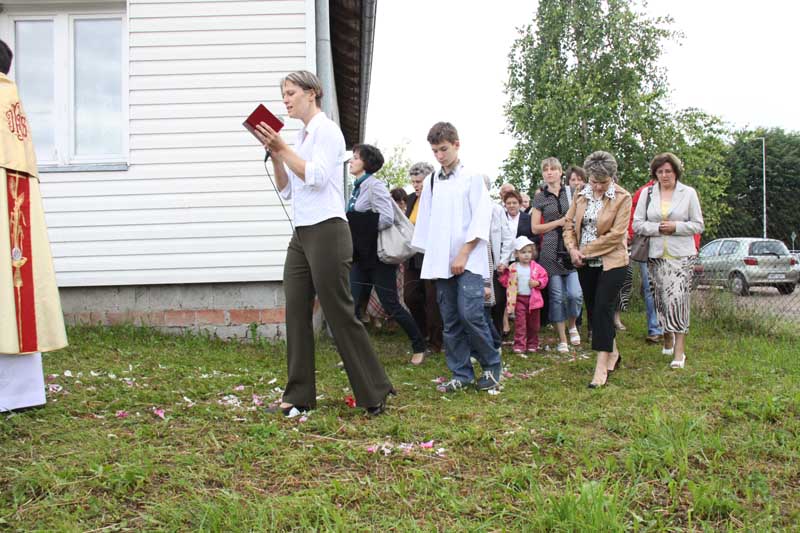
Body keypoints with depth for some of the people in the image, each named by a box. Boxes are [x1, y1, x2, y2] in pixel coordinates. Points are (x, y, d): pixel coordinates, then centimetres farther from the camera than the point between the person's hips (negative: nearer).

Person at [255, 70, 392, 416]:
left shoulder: (326, 129, -4)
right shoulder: (301, 136, 20)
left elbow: (316, 176, -17)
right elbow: (287, 190, 17)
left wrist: (283, 149, -12)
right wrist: (275, 154, 5)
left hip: (326, 232, -9)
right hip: (301, 234, 9)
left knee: (340, 315, -6)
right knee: (296, 314, 4)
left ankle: (375, 393, 4)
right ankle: (299, 396, 9)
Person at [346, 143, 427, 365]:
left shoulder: (375, 185, -13)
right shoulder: (357, 187, 12)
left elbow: (387, 218, -24)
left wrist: (366, 230, -12)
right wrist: (355, 231, 4)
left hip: (378, 256, -8)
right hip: (361, 256, 8)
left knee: (391, 306, 0)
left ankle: (419, 346, 18)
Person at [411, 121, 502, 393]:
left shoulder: (472, 177, 1)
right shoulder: (431, 183, 14)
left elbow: (481, 218, -6)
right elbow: (425, 221, 16)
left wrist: (463, 254, -12)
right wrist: (430, 255, 9)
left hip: (469, 260, -4)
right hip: (441, 262, 5)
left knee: (470, 314, -13)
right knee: (451, 320, 4)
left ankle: (491, 366, 5)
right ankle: (461, 373, 12)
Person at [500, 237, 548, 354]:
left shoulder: (537, 267, 1)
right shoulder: (513, 268, -2)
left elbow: (544, 278, 6)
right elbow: (506, 281, 4)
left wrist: (537, 283, -13)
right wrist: (502, 274, -13)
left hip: (533, 299, 2)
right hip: (519, 299, -1)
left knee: (533, 323, 11)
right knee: (519, 323, -4)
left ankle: (532, 344, 23)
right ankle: (519, 345, -2)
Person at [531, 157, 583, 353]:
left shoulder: (571, 192, 9)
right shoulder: (540, 197, 6)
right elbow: (535, 228, 3)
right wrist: (559, 222, -7)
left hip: (571, 248, 1)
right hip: (551, 250, -1)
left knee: (575, 293, -10)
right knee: (556, 296, 0)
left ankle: (572, 325, 20)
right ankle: (562, 339, 12)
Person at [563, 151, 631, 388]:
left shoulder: (622, 198, -10)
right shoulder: (581, 195, 6)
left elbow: (616, 234, -15)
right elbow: (569, 224, 10)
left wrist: (585, 250, -14)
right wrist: (572, 249, -7)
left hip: (611, 261, -6)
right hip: (585, 263, 6)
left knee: (603, 308, -12)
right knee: (592, 309, 11)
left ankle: (602, 366, -9)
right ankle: (612, 353, 30)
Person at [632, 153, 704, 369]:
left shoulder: (688, 193, 3)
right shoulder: (647, 193, 8)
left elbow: (698, 225, 3)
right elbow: (637, 224, 5)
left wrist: (675, 227, -11)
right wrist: (658, 228, -10)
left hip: (682, 255, -2)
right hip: (656, 254, 3)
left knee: (678, 298, -12)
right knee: (661, 298, 6)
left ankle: (679, 350, -9)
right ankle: (667, 339, 26)